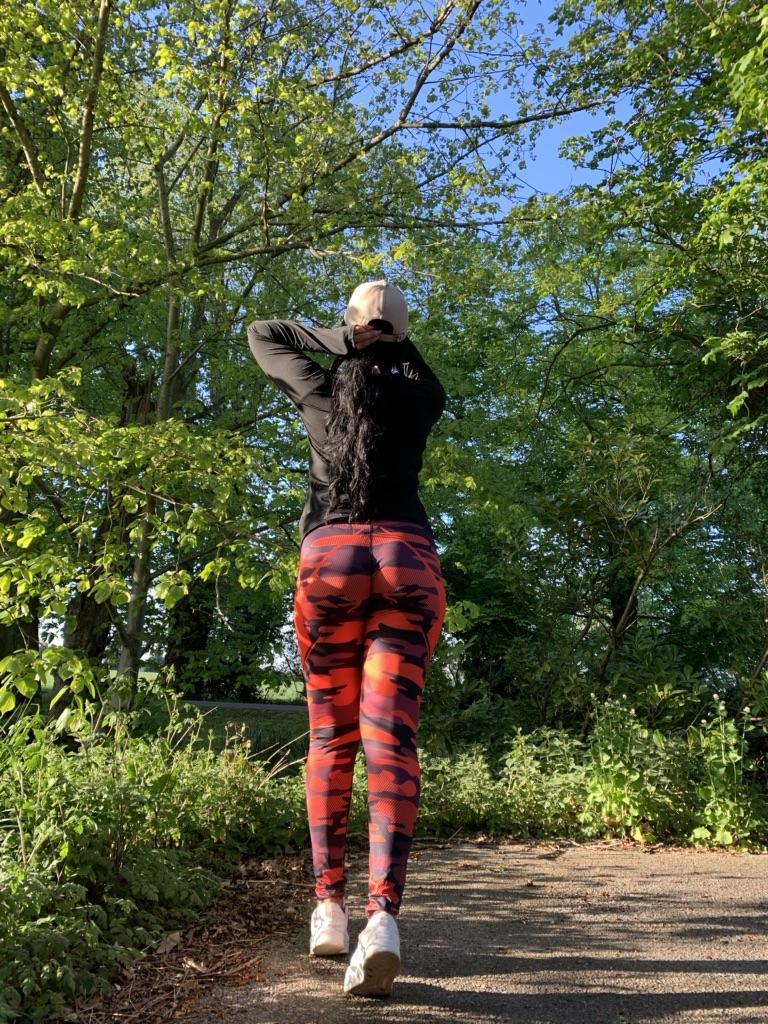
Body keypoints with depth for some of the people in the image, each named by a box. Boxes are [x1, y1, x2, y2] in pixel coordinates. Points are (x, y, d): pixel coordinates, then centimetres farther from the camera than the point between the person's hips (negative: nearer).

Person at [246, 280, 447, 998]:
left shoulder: (321, 388, 15)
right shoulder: (421, 393, 17)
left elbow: (262, 334, 32)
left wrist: (337, 339, 21)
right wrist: (390, 343, 31)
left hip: (330, 557, 0)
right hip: (406, 559, 0)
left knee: (331, 739, 10)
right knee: (390, 741, -9)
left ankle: (329, 905, 9)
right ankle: (383, 913, -24)